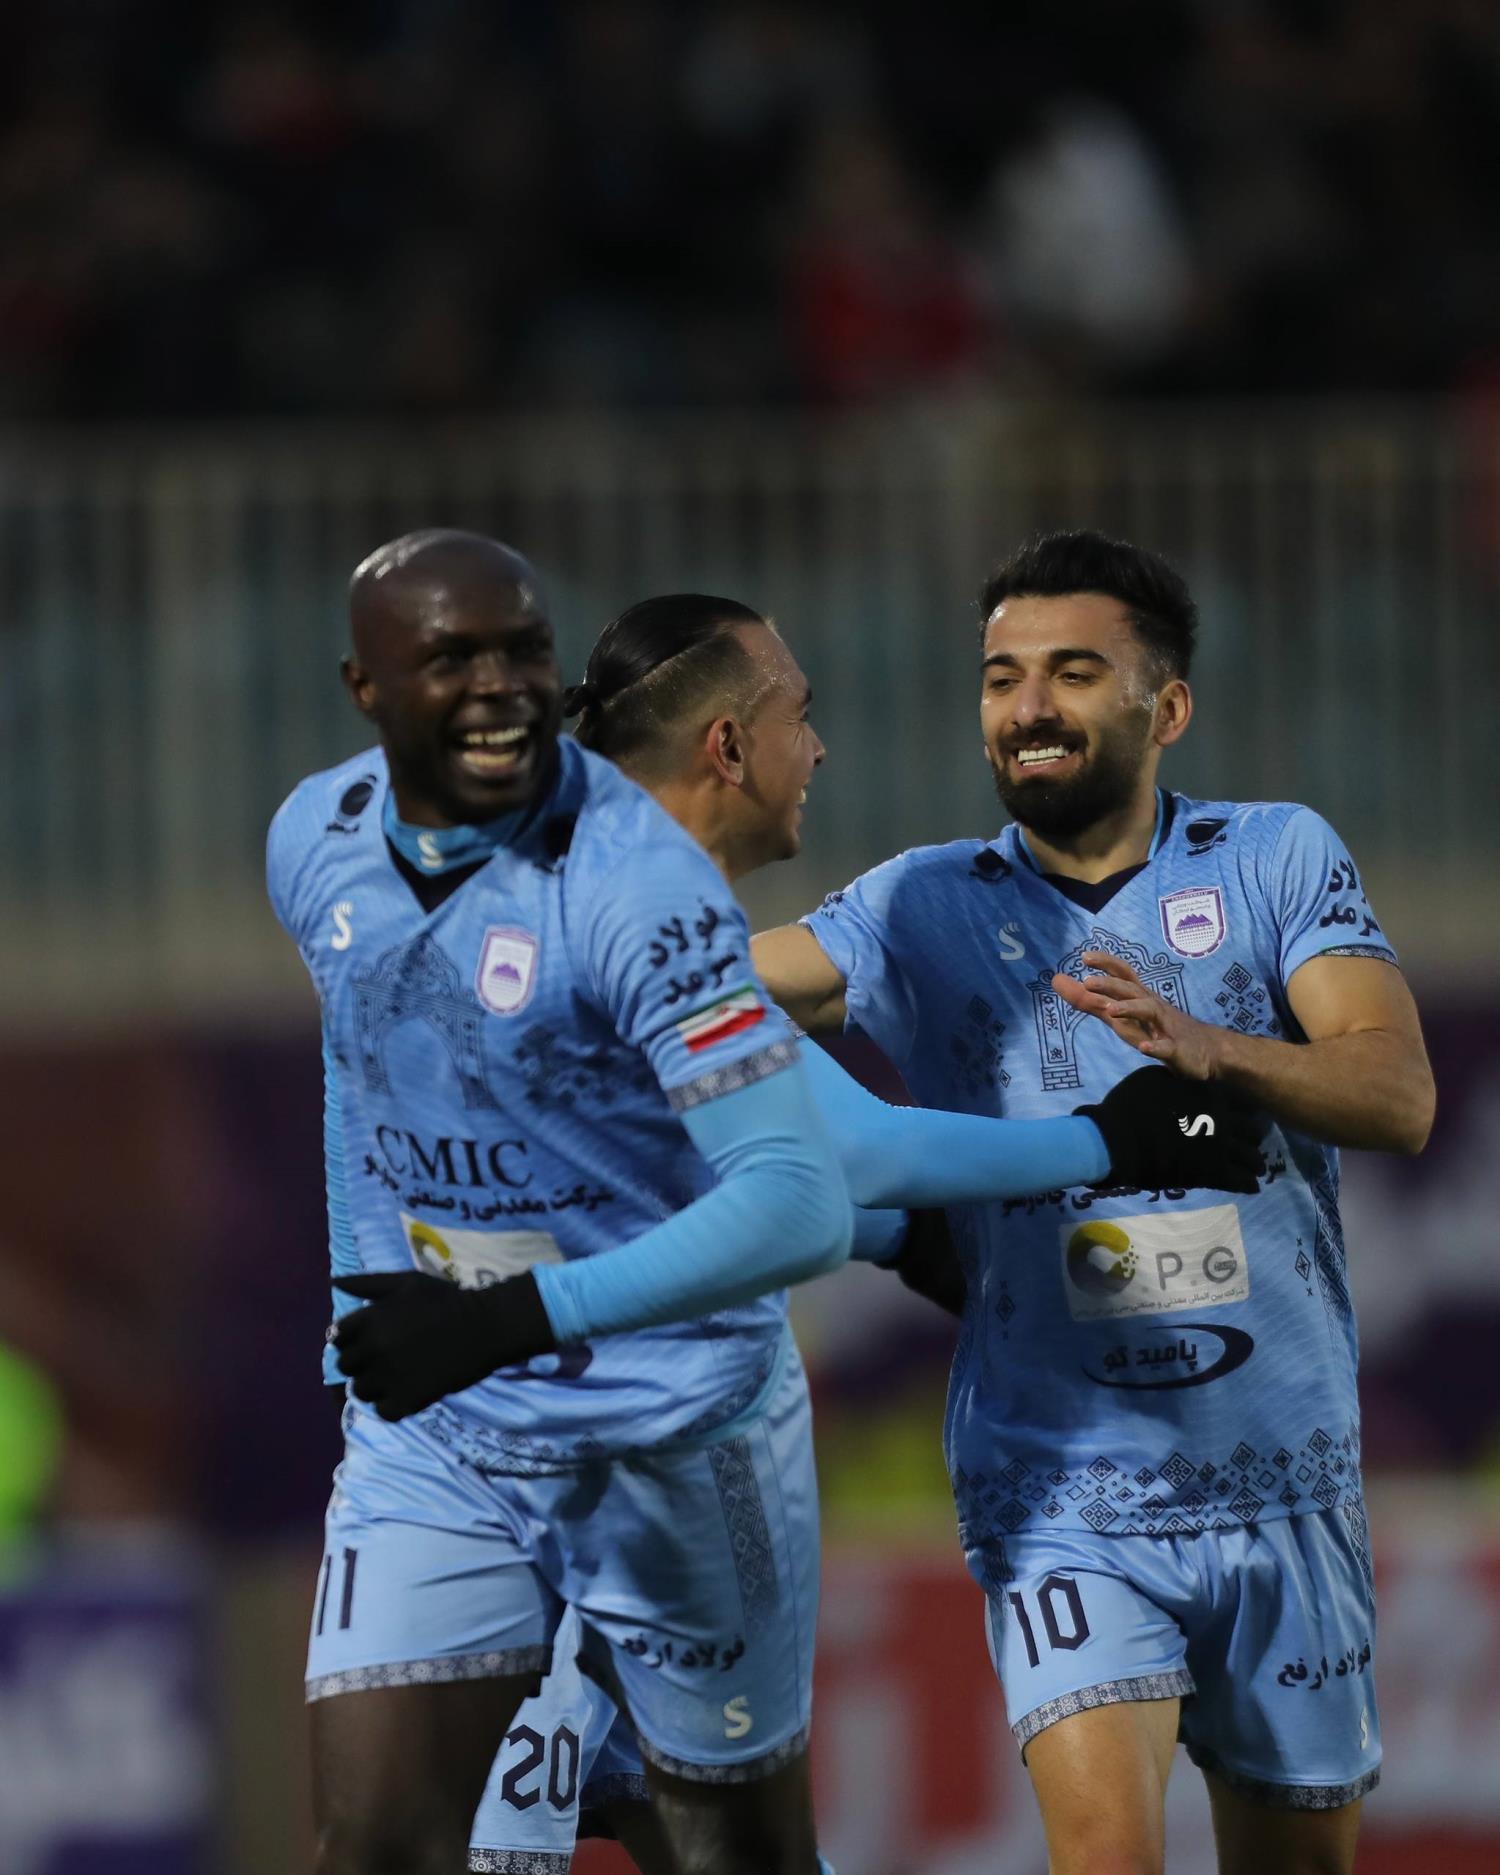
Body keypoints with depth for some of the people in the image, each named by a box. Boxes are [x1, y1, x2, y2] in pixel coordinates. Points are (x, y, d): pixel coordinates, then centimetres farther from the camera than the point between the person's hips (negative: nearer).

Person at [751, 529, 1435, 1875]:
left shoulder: (1279, 859, 1)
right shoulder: (926, 908, 5)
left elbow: (1397, 1095, -13)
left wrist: (1208, 1049, -32)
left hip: (1284, 1477, 1)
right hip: (1061, 1494, -1)